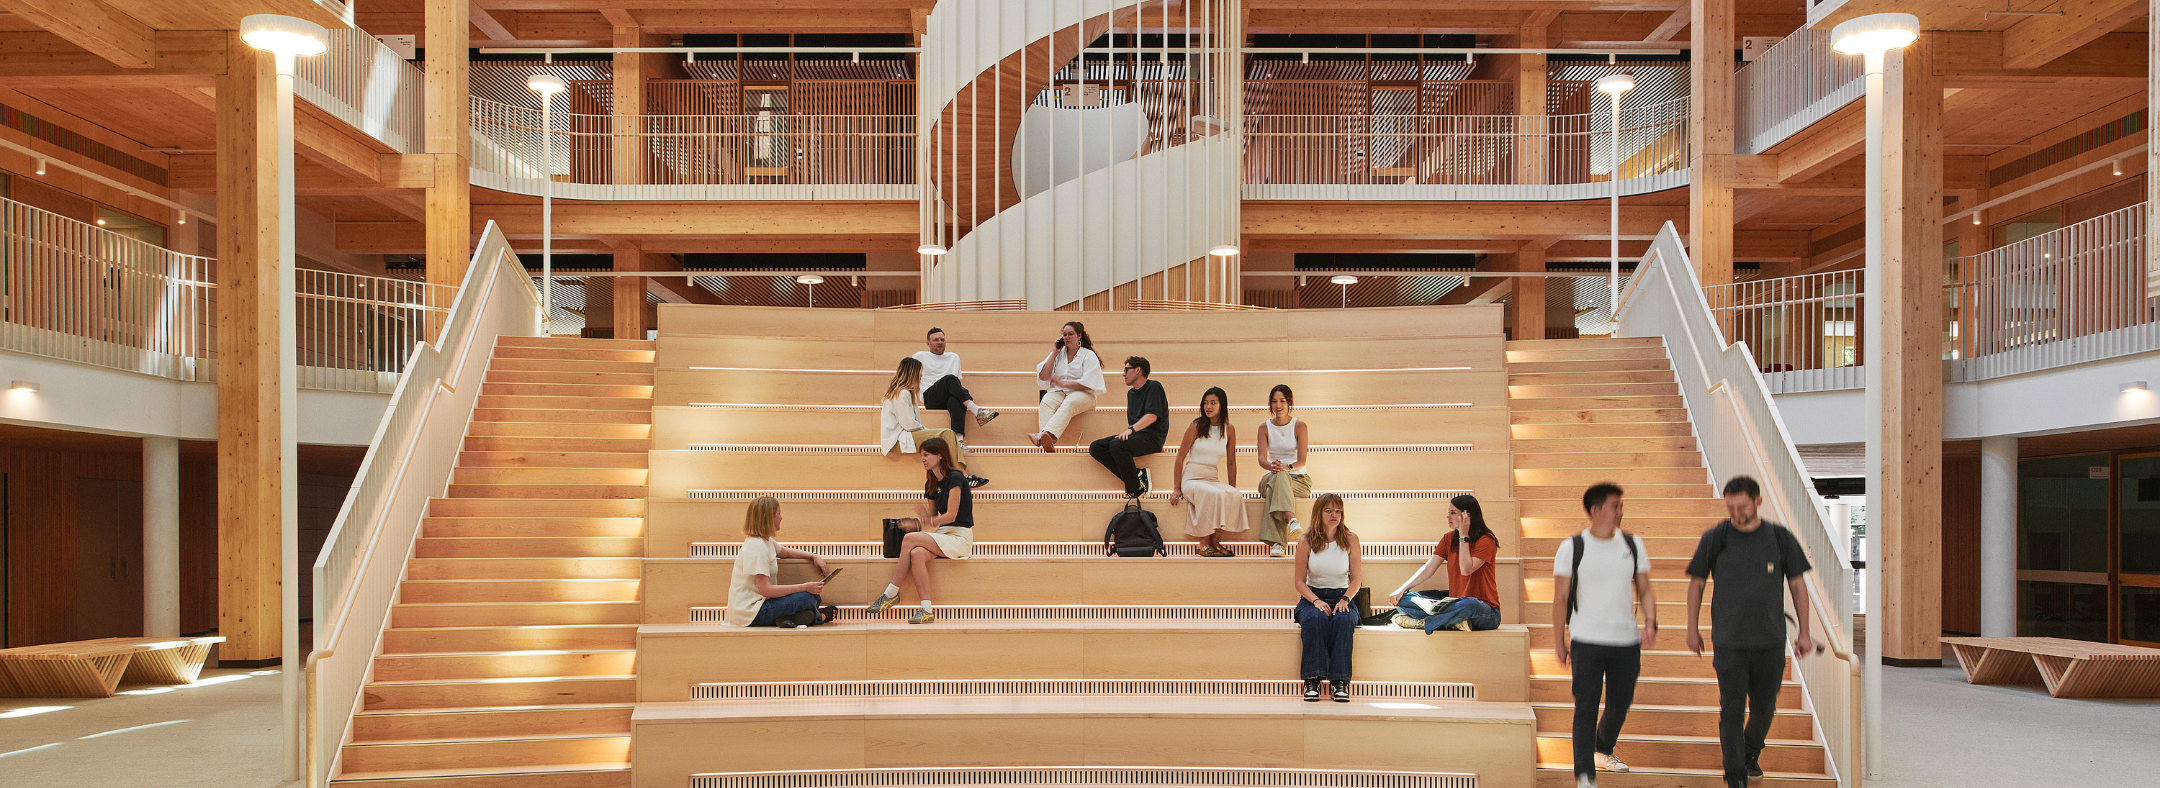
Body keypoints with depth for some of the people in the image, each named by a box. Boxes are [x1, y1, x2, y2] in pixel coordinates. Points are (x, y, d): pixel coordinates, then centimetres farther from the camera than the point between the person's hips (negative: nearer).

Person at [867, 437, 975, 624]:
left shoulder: (955, 478, -11)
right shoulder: (930, 484, 15)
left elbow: (951, 516, -14)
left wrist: (929, 521, 0)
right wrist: (916, 525, -2)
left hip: (960, 538, -7)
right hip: (942, 535, 7)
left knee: (910, 539, -24)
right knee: (917, 554, -27)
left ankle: (891, 593, -13)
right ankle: (927, 610, -30)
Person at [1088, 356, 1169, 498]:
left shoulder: (1153, 387, -3)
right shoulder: (1131, 393, 24)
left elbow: (1152, 416, -16)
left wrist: (1131, 429, -26)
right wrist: (1128, 432, 10)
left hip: (1153, 437, -9)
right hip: (1136, 435, 9)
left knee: (1117, 445, -35)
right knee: (1095, 447, -11)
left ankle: (1135, 489, -23)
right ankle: (1137, 475, -19)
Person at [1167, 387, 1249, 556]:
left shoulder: (1229, 430, 7)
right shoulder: (1196, 426, -3)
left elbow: (1231, 463, 14)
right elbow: (1180, 457, -2)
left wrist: (1232, 489, 12)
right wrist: (1177, 489, -5)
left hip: (1213, 480, 4)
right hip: (1191, 479, -4)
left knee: (1235, 496, -28)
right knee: (1215, 495, -34)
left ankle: (1215, 542, -17)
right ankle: (1204, 544, -21)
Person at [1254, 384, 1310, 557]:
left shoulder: (1299, 426, -1)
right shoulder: (1264, 428, 6)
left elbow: (1302, 460, -9)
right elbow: (1262, 458, -6)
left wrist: (1288, 467, -32)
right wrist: (1271, 466, -31)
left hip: (1298, 479, -1)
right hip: (1272, 477, 1)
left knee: (1275, 486, -37)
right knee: (1277, 476, -38)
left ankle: (1275, 542, -51)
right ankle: (1291, 517, -59)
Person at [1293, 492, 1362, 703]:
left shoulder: (1350, 540, 3)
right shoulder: (1306, 542, 1)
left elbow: (1356, 579, 4)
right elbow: (1299, 581, 2)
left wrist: (1345, 600, -14)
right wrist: (1316, 601, -15)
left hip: (1342, 597, 1)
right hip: (1312, 597, 0)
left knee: (1343, 621, -34)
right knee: (1315, 619, -35)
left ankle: (1339, 681, -32)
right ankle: (1312, 681, -34)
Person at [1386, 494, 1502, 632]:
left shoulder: (1486, 540, -8)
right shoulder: (1449, 539, 10)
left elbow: (1466, 570, -21)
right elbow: (1428, 569, 7)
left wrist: (1464, 535, -15)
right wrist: (1402, 589, -5)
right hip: (1455, 602, 6)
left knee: (1469, 604, -44)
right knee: (1402, 599, -12)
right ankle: (1455, 621, -28)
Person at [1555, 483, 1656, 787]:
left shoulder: (1633, 545, 6)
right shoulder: (1571, 548, -5)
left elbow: (1644, 590, 10)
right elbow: (1561, 597, 0)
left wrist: (1650, 622, -7)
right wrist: (1560, 639, 0)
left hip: (1626, 640, 4)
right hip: (1586, 642, -4)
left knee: (1620, 704, 16)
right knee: (1586, 708, -7)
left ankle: (1603, 750, 42)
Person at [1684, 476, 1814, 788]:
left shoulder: (1780, 537, 1)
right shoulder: (1714, 538, -2)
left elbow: (1798, 585, 9)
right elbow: (1696, 584, 7)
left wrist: (1804, 633, 8)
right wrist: (1693, 630, 7)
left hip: (1771, 643, 2)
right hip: (1728, 642, -2)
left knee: (1764, 709, 13)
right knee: (1732, 711, -4)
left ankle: (1751, 754, 39)